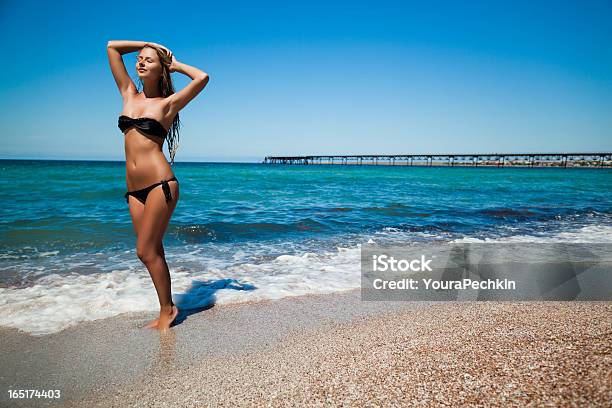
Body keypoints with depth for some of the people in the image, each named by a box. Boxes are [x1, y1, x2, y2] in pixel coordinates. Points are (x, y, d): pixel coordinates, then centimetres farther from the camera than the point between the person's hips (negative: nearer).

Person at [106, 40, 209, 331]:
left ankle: (167, 310, 11)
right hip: (134, 189, 6)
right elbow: (111, 47, 20)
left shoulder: (167, 104, 1)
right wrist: (149, 44, 20)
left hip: (160, 183, -6)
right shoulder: (129, 95, 15)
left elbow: (202, 78, -10)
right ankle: (166, 310, 20)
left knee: (146, 251, -5)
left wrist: (176, 64, 6)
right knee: (152, 251, 9)